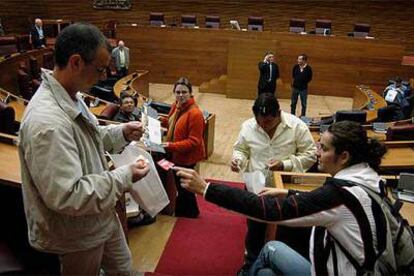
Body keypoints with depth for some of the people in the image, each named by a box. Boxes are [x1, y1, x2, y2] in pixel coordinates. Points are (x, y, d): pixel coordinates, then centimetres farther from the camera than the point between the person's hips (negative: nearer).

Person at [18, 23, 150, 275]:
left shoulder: (71, 96, -3)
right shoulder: (46, 121, -34)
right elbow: (66, 196, -34)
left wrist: (121, 133, -2)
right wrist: (124, 177, -26)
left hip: (102, 217, 9)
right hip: (78, 235, -9)